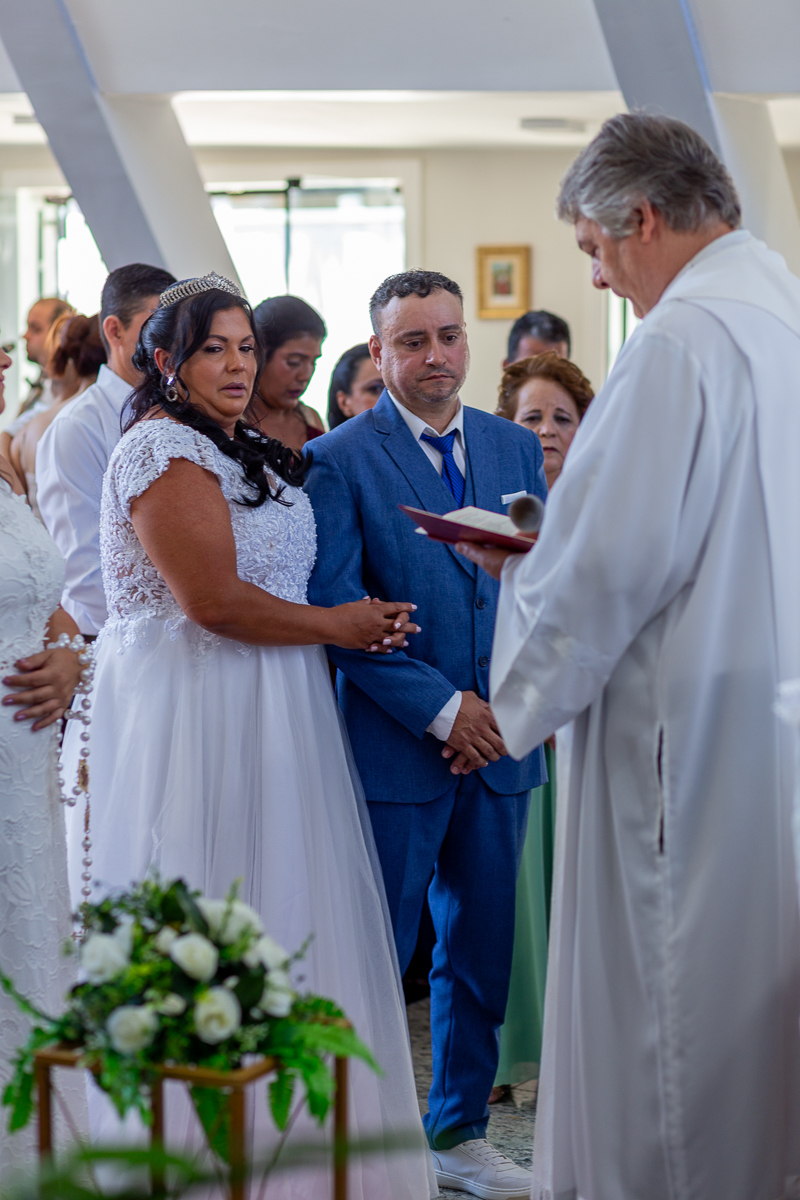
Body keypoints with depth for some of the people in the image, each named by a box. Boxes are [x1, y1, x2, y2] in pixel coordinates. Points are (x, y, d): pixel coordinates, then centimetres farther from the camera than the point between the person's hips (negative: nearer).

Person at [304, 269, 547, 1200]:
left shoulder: (515, 448, 10)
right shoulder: (337, 460, -6)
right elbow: (336, 609, -11)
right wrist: (442, 709, -15)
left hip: (497, 741, 5)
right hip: (394, 746, -5)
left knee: (480, 948, 13)